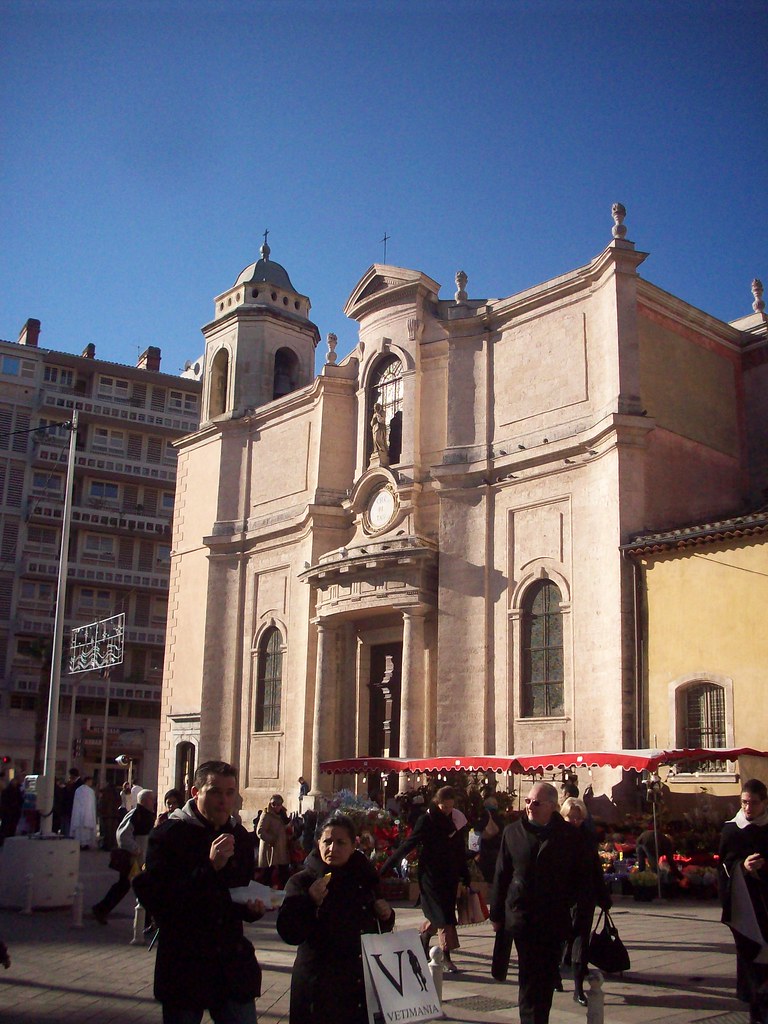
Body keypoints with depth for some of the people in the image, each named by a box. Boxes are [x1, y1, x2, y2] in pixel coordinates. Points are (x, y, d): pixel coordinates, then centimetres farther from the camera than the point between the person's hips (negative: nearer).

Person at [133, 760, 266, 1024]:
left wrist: (253, 907, -2)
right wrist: (210, 867, -26)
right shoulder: (168, 834, -10)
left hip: (232, 963, 4)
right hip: (183, 967, -4)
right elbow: (154, 899, -20)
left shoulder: (240, 837, 7)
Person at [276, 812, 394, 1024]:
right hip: (318, 987, -4)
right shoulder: (302, 882, -6)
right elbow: (288, 935, -16)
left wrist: (386, 916, -1)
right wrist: (310, 902, -29)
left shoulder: (364, 879, 7)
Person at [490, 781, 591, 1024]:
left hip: (554, 919, 1)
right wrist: (497, 913, 5)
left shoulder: (570, 835, 0)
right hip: (523, 918, 0)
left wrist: (577, 913, 0)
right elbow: (501, 875, 5)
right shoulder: (513, 832, 3)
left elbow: (582, 877, 5)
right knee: (529, 979, 0)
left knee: (546, 978, 10)